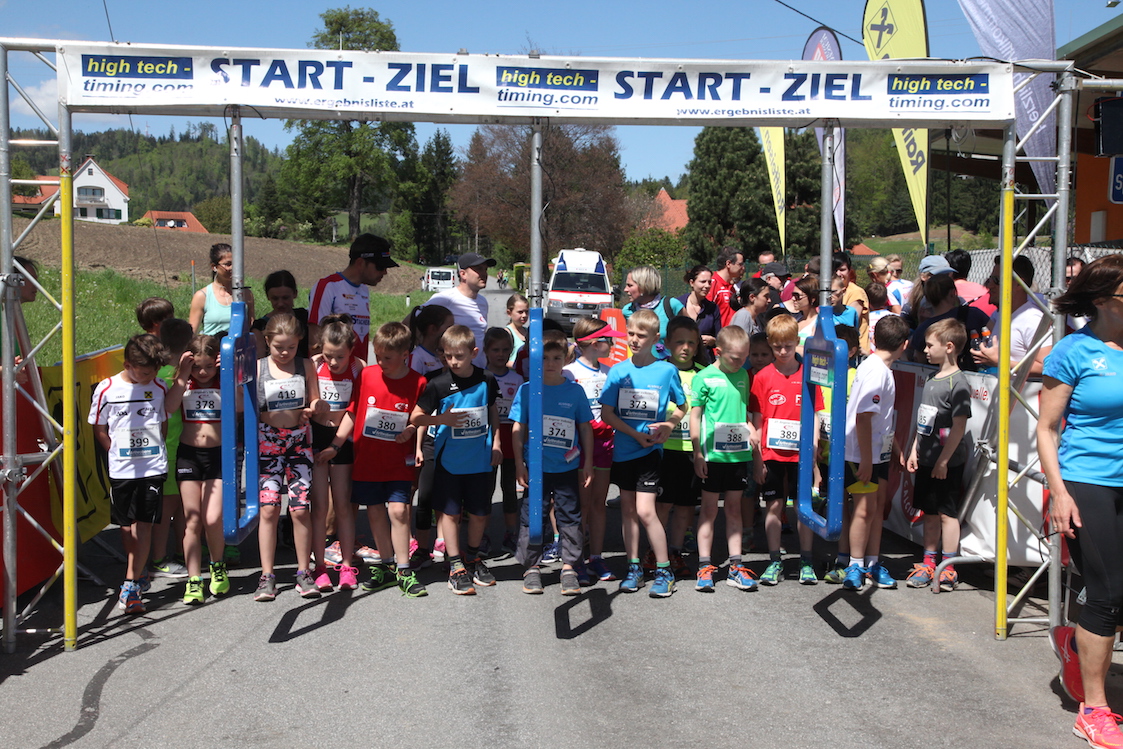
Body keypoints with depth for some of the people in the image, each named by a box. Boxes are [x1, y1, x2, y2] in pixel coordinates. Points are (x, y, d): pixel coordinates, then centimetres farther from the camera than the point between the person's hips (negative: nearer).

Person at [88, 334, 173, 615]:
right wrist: (119, 454, -1)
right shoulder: (106, 390, -4)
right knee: (127, 526, 10)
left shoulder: (159, 388, 2)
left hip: (153, 468, 0)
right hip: (121, 470, 0)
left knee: (143, 525, -6)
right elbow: (99, 429, 5)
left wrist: (152, 452, 4)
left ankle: (130, 586, -5)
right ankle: (138, 576, 28)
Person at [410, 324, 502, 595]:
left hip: (480, 459, 2)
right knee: (449, 512, 2)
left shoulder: (487, 380, -3)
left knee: (480, 512, 11)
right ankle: (455, 566, 13)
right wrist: (442, 419, -21)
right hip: (449, 459, -2)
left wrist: (496, 444, 9)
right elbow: (415, 418, -6)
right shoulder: (438, 384, -11)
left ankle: (473, 558, 31)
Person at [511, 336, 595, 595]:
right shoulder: (526, 390, -1)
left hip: (568, 467, 1)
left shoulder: (575, 390, 1)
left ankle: (569, 568, 16)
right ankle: (531, 567, 17)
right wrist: (519, 464, -1)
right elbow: (518, 430, 3)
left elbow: (585, 428, 7)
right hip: (536, 467, 0)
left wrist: (588, 463, 5)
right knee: (532, 516, 5)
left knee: (569, 516, 6)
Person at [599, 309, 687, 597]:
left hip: (650, 450, -3)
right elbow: (606, 413, -1)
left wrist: (669, 426, -11)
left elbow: (683, 408, 8)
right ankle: (634, 568, 21)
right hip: (623, 449, 3)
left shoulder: (666, 370, -3)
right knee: (628, 510, 10)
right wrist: (636, 434, -11)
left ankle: (664, 571, 2)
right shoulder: (618, 371, 1)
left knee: (645, 511, -11)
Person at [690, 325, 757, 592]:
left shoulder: (743, 376, 9)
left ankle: (735, 566, 16)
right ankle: (705, 567, 9)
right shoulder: (705, 377, -6)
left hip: (738, 452, 5)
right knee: (709, 509, 3)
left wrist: (750, 429, 1)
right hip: (713, 453, -5)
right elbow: (695, 415, -5)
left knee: (734, 509, 11)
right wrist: (697, 452, -7)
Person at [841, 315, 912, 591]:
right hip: (862, 453, -10)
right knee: (866, 507, -5)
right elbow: (863, 418, -23)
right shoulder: (875, 371, -20)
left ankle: (872, 563, 20)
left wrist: (895, 446, 24)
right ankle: (856, 565, 6)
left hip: (879, 451, 10)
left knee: (878, 505, 12)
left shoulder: (882, 369, 10)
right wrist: (866, 460, -22)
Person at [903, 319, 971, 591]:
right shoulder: (931, 379, 12)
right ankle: (928, 564, 22)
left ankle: (948, 570, 8)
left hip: (947, 464, -8)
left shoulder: (957, 383, -14)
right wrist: (914, 451, 13)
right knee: (929, 513, 13)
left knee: (947, 513, 0)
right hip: (926, 461, 8)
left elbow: (959, 427, -17)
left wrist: (943, 461, -18)